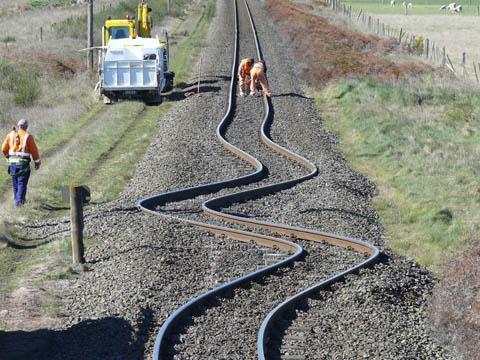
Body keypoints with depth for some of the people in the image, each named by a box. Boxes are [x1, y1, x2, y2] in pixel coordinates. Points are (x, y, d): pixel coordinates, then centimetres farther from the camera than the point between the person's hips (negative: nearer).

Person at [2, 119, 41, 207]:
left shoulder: (10, 135, 2)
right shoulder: (28, 137, -7)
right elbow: (34, 150, -6)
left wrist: (8, 156, 26)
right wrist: (37, 162, 7)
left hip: (12, 162, 4)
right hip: (23, 163, -4)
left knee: (15, 182, 18)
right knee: (22, 183, 0)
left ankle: (16, 200, 30)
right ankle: (19, 202, -7)